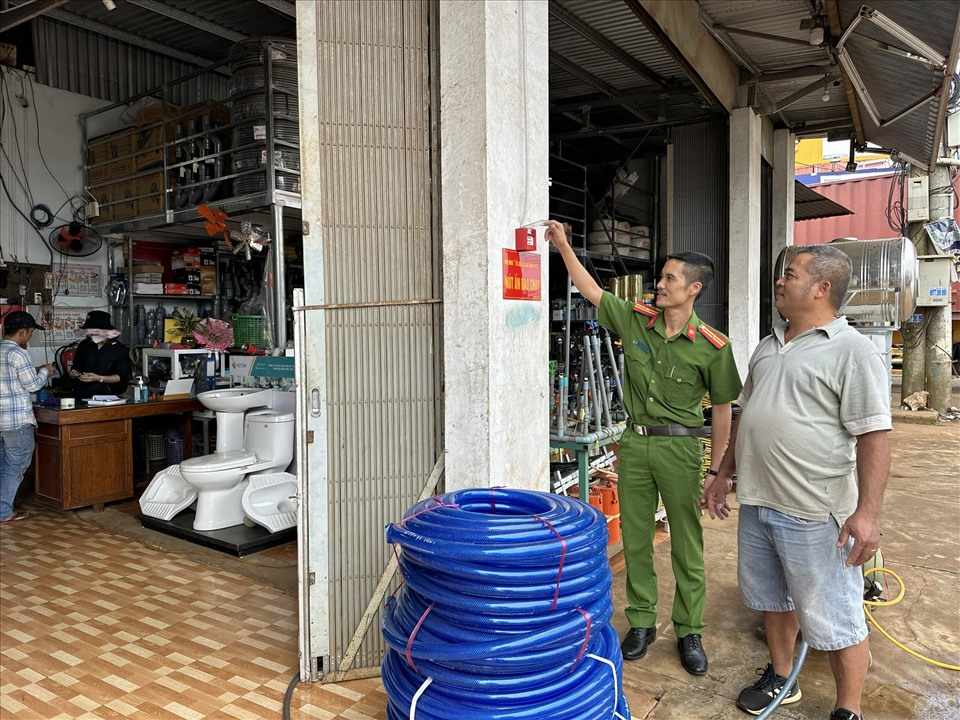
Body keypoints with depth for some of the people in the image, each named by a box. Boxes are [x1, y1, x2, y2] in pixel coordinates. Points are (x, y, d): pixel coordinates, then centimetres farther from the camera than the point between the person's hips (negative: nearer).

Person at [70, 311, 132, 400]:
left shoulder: (120, 349, 1)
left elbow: (122, 377, -4)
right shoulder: (84, 346, 14)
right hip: (82, 395, 3)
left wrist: (99, 378, -15)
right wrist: (74, 373, -2)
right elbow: (75, 368, 22)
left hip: (108, 396, -3)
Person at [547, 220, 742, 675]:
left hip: (679, 446, -3)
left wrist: (716, 470, -3)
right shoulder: (635, 321, 1)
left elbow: (722, 409, -3)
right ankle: (642, 622, 27)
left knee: (686, 545, 7)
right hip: (634, 443, 4)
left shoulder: (711, 346, -9)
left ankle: (689, 631, 24)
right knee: (635, 540, 12)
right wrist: (564, 246, 1)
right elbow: (591, 291, 7)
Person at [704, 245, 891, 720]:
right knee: (773, 600, 21)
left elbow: (873, 436, -17)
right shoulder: (768, 347, 12)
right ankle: (780, 679, 40)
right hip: (756, 503, 8)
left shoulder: (852, 351, -11)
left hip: (814, 514, -7)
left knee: (834, 619, 6)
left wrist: (867, 512, -23)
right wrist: (724, 475, 18)